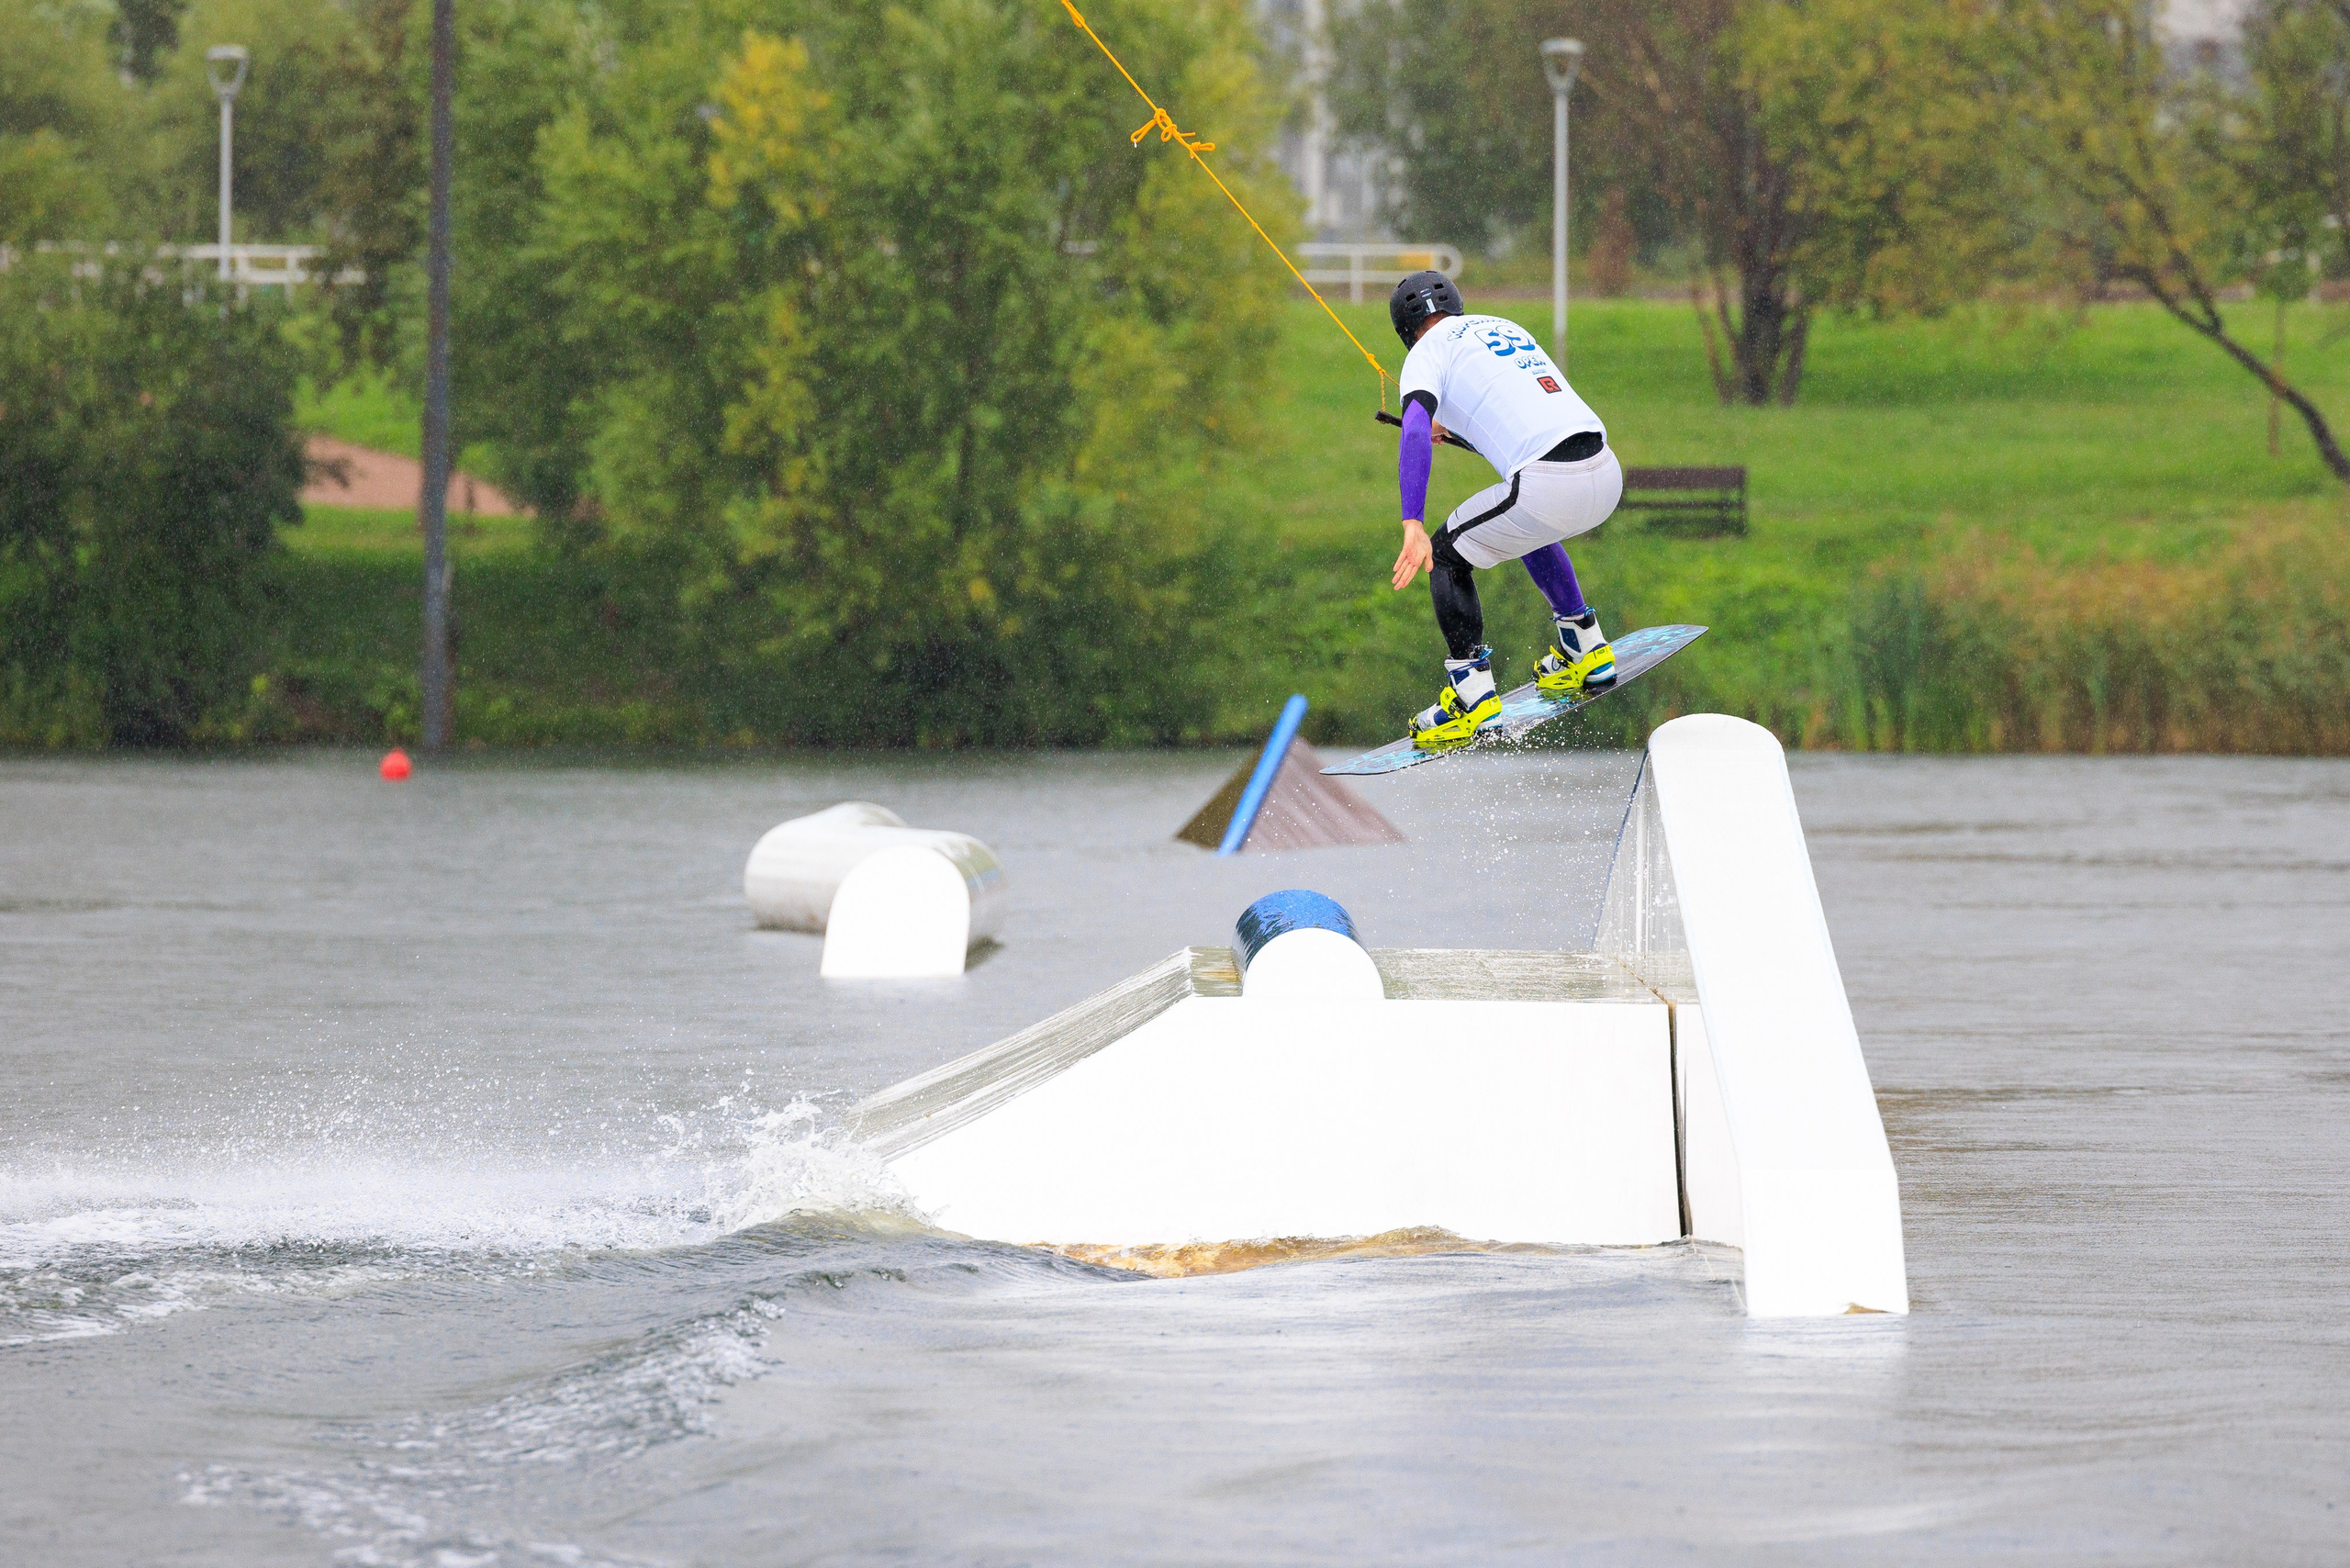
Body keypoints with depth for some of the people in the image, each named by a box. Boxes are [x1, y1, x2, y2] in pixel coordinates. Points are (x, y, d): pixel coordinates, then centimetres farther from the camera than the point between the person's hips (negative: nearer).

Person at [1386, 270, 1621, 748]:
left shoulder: (1427, 354, 6)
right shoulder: (1506, 328, 28)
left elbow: (1415, 434, -13)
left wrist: (1413, 525, -23)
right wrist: (1455, 425, 63)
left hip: (1546, 485, -7)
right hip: (1606, 475, 7)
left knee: (1447, 555, 14)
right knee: (1527, 524, 38)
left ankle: (1473, 698, 5)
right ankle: (1585, 651, 39)